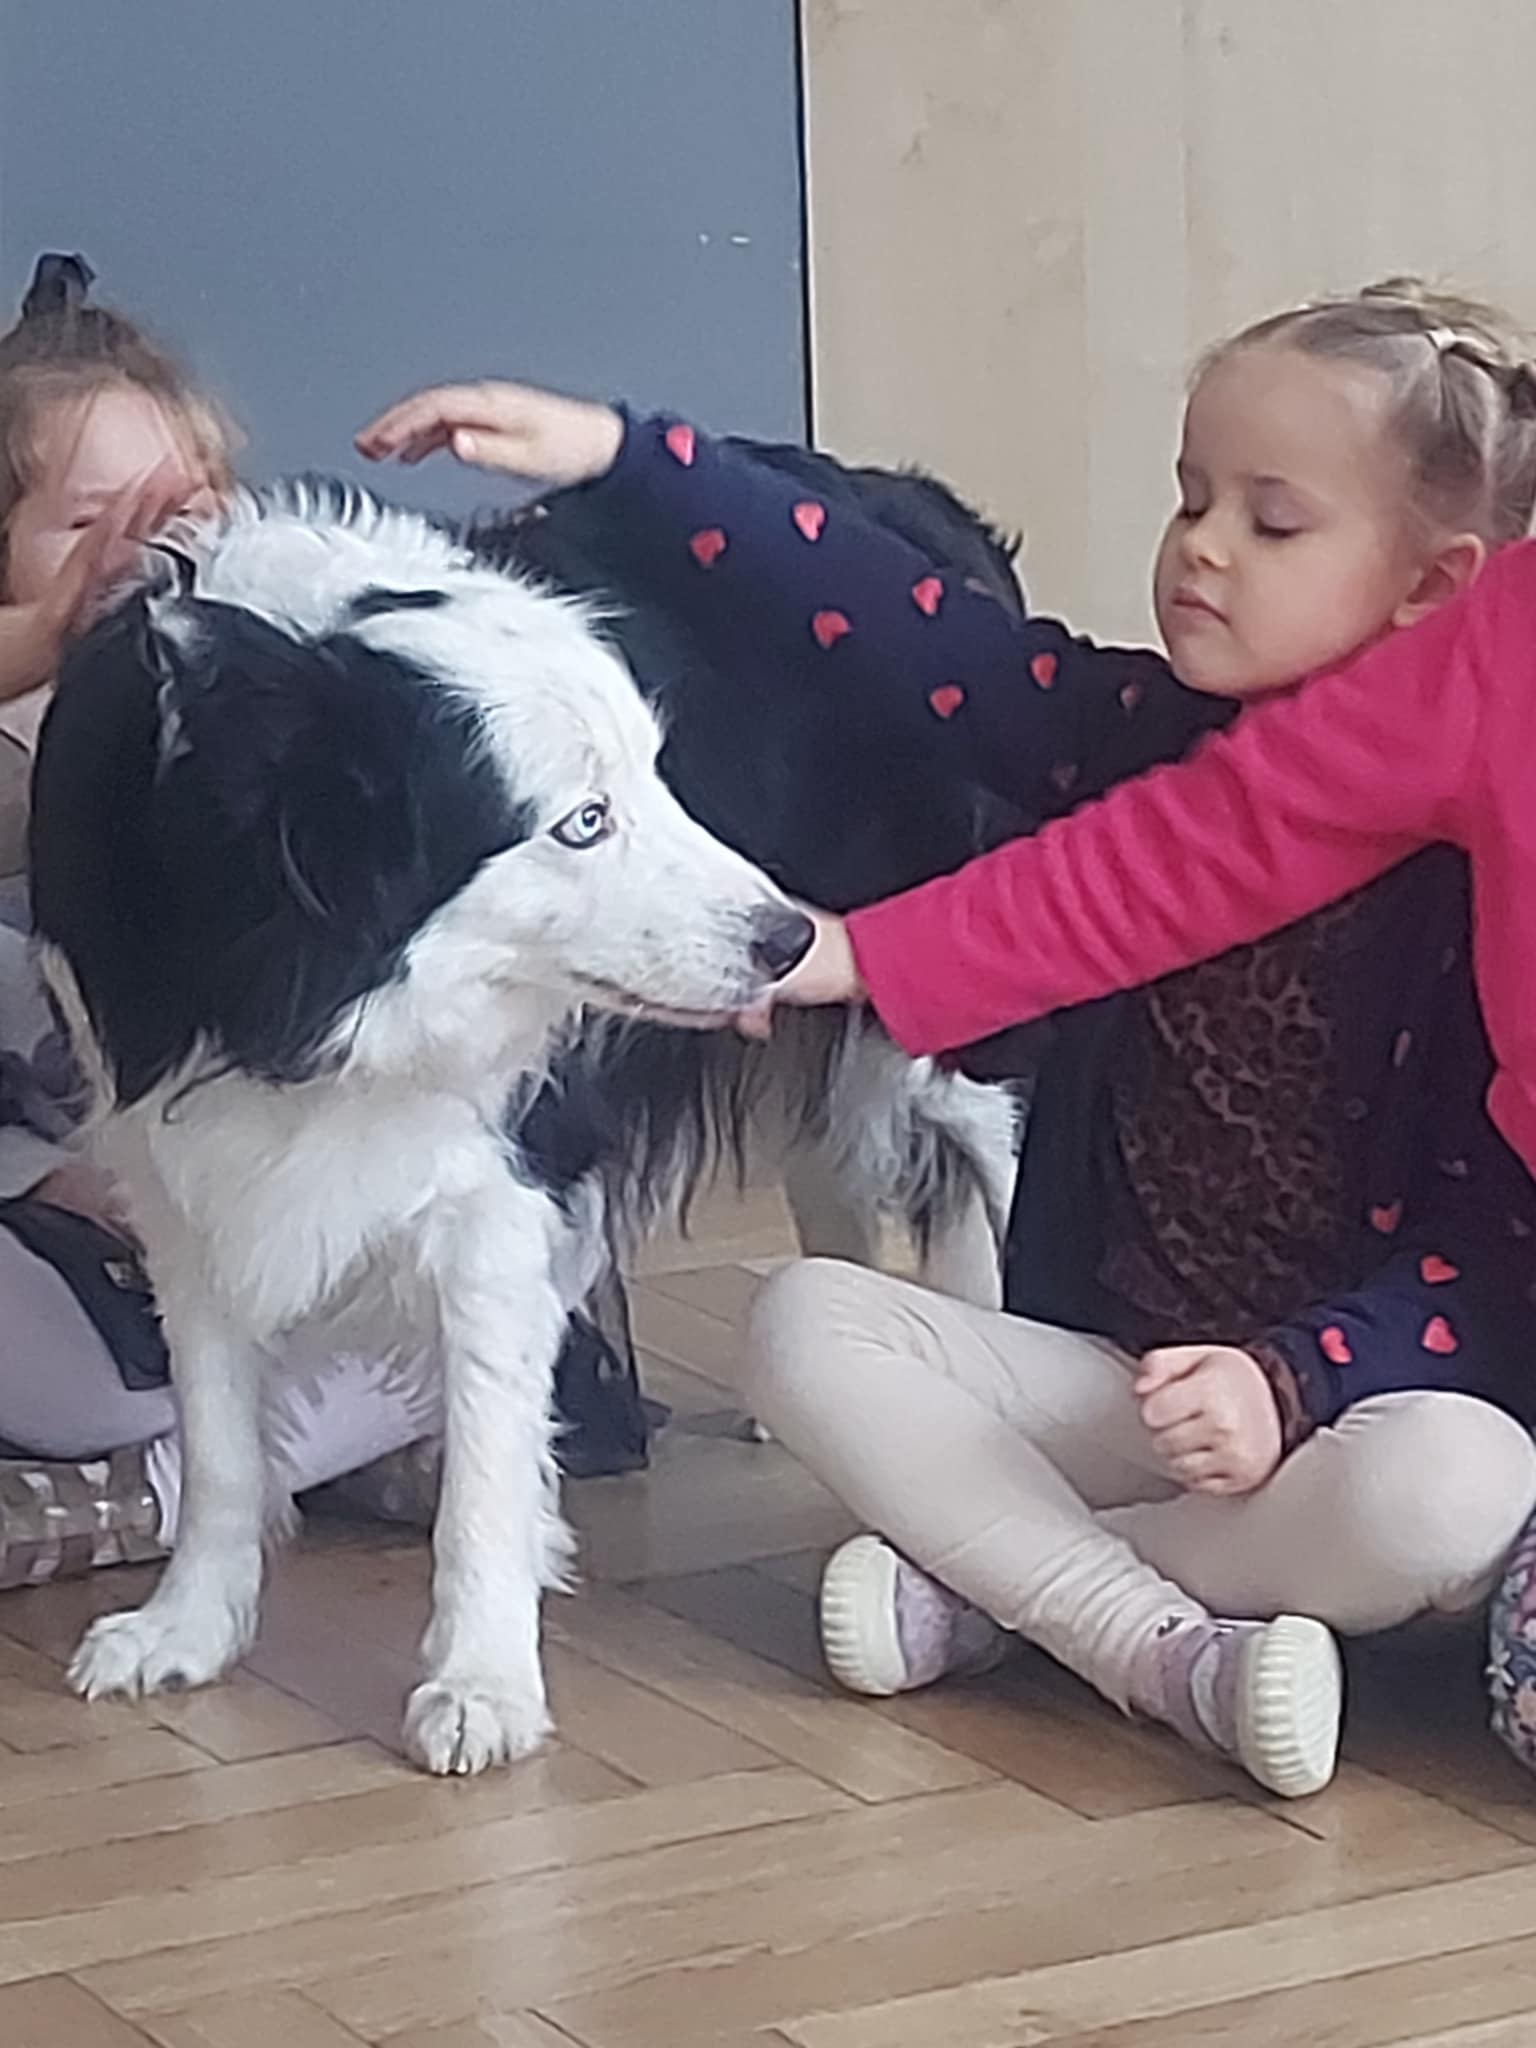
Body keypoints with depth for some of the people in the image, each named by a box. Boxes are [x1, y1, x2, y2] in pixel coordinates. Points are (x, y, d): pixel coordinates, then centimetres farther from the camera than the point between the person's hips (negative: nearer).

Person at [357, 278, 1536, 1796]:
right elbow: (880, 621, 0)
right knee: (807, 1324, -15)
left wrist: (1295, 1380, -27)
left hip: (1350, 1385, -5)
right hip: (1105, 1373, 5)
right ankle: (1172, 1653, -24)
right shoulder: (1138, 743, 3)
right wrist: (611, 455, -7)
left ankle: (984, 1583, -19)